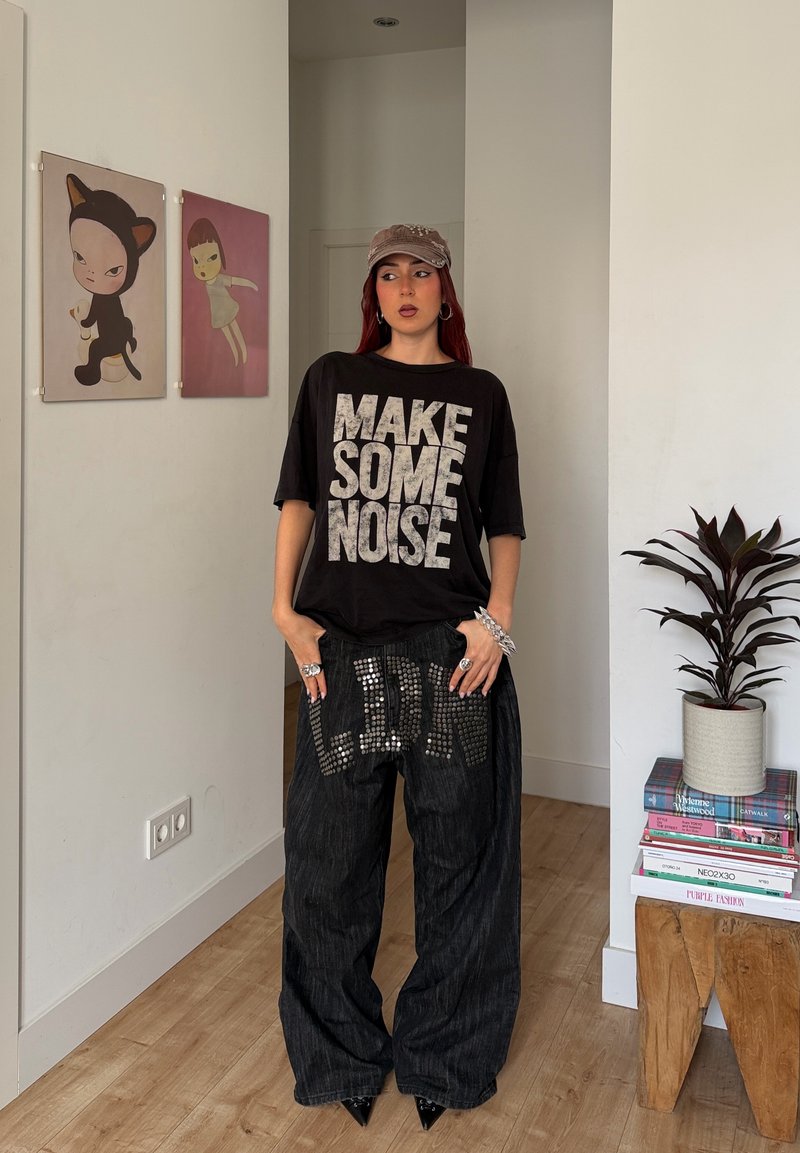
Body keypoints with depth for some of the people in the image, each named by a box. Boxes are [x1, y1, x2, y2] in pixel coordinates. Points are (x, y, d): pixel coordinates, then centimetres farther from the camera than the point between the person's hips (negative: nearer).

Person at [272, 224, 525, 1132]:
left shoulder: (480, 394, 8)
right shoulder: (331, 378, 9)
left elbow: (504, 523, 8)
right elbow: (298, 497, 9)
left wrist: (498, 616, -7)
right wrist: (285, 609, -1)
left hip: (451, 650, 0)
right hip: (344, 648, 1)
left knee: (455, 853, 8)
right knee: (334, 854, 9)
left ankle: (443, 1056, 29)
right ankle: (342, 1052, 31)